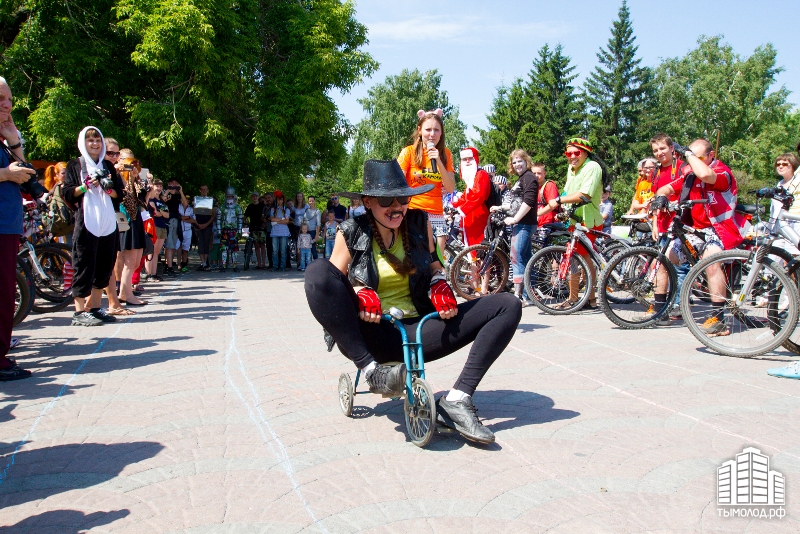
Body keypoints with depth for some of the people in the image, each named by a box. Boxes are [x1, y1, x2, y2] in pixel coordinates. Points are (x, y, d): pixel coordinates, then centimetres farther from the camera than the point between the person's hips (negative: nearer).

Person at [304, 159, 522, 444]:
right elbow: (330, 281, 5)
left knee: (508, 305, -11)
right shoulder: (351, 233, 1)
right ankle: (372, 371, -27)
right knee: (316, 271, -28)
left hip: (418, 331, 3)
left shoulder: (419, 223, 6)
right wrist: (359, 292, -16)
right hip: (371, 334, -2)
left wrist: (440, 285, -3)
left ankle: (456, 400, -23)